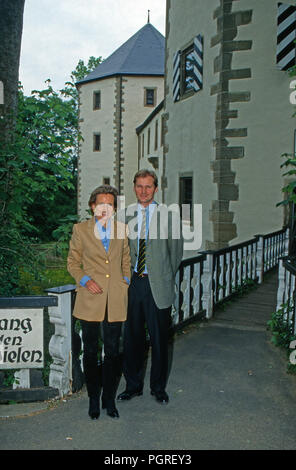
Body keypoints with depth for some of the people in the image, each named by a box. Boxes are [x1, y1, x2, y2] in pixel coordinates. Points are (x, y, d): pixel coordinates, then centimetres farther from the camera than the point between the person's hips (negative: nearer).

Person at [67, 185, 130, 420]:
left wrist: (126, 281, 7)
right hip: (91, 298, -1)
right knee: (90, 351, 7)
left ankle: (109, 400, 23)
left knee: (113, 351, 7)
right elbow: (73, 262, 6)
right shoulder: (81, 229, 2)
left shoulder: (121, 229, 9)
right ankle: (94, 400, 24)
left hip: (116, 299, 2)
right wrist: (84, 280, -9)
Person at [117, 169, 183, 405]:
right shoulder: (125, 214, 7)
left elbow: (176, 251, 3)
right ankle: (133, 385, 29)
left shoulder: (169, 215, -1)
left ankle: (159, 387, 26)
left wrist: (166, 279, 3)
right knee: (132, 337, 11)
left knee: (159, 339, 7)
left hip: (158, 286, -2)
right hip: (132, 283, 3)